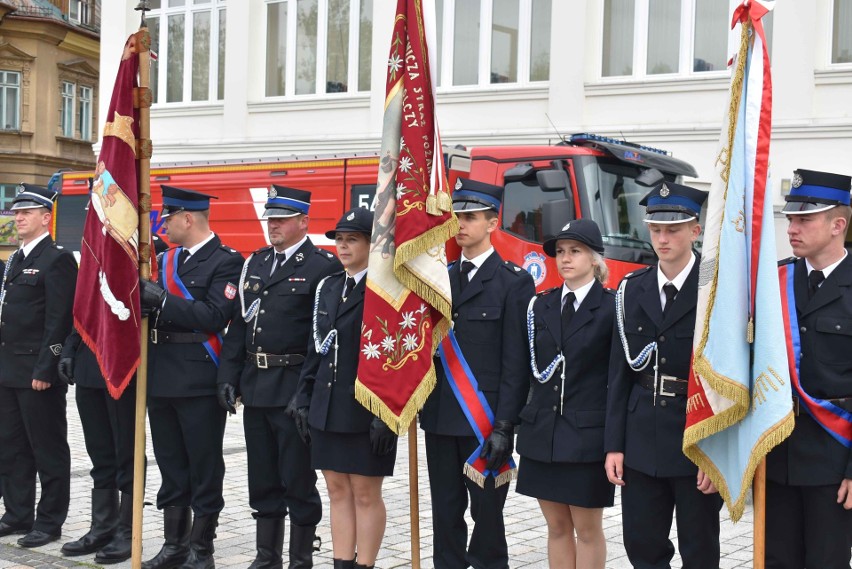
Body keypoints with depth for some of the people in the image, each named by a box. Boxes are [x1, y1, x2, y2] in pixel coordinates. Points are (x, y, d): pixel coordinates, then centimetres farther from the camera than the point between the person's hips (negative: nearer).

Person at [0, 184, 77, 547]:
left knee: (48, 450, 1)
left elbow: (58, 322, -17)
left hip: (38, 373, -9)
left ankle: (50, 522, 9)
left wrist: (45, 370, -20)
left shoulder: (57, 260, -11)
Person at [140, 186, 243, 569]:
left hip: (199, 381, -7)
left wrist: (162, 300, -19)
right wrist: (145, 299, -10)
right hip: (161, 376, 7)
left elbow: (215, 316, -19)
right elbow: (150, 306, 12)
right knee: (171, 466, 14)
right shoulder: (165, 260, 15)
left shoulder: (226, 261, -7)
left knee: (204, 467, 3)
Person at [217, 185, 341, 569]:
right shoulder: (255, 263, 14)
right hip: (255, 388, 7)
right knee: (262, 480, 14)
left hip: (295, 390, -7)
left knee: (298, 480, 3)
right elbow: (239, 324, 14)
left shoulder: (323, 267, -7)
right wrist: (228, 377, 7)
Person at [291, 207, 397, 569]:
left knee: (366, 494, 3)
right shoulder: (328, 288, 12)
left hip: (367, 412, -7)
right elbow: (315, 349, 15)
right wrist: (304, 402, 11)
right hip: (327, 410, 7)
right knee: (338, 491, 11)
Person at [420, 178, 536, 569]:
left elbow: (516, 363, -11)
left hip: (485, 420, -5)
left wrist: (504, 427, -15)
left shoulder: (514, 282, -6)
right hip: (440, 416, 5)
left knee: (486, 511, 4)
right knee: (445, 511, 12)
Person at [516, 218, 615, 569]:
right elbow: (530, 369, 8)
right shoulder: (541, 306, 9)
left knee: (587, 529, 6)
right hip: (542, 433, 5)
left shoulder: (612, 307, -5)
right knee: (557, 526, 12)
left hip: (588, 435, -4)